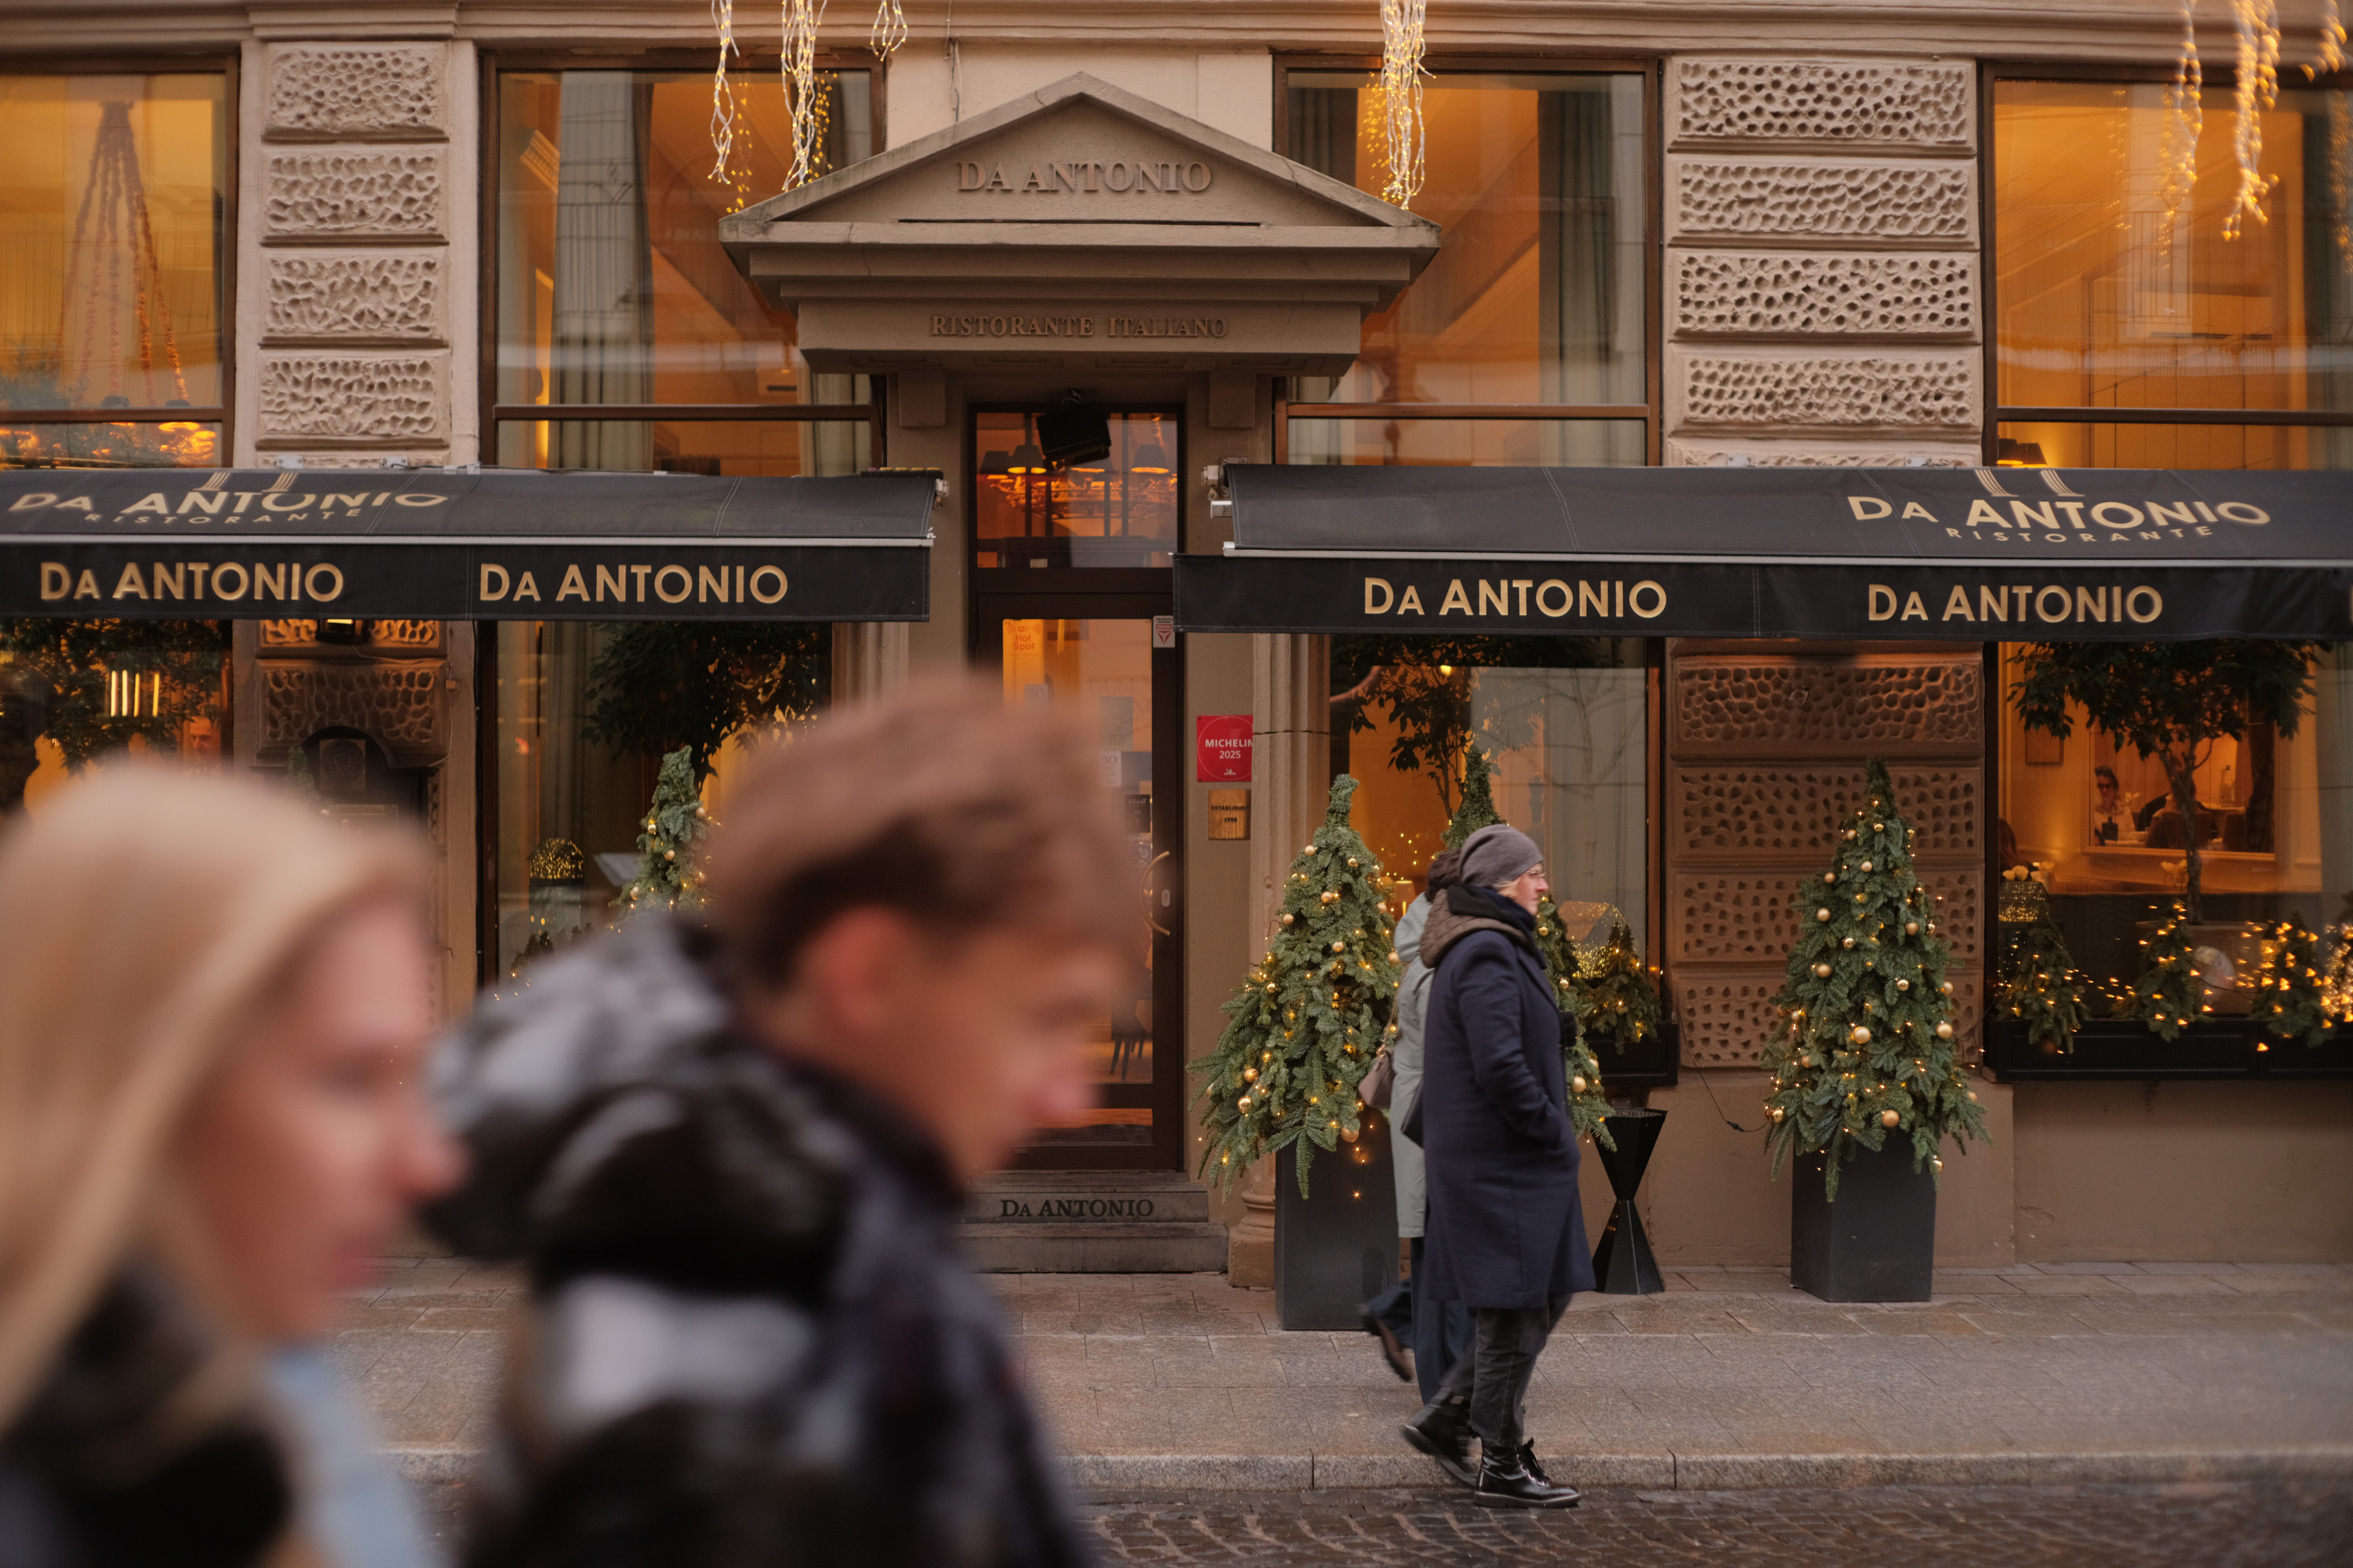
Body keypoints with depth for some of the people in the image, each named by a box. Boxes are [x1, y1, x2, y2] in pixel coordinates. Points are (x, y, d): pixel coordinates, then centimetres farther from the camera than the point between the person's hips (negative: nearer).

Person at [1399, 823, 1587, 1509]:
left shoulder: (1492, 950, 16)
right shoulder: (1487, 957, -17)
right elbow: (1500, 1065, -25)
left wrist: (1425, 1126, 27)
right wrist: (1554, 1132, -16)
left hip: (1509, 1162, 10)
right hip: (1503, 1164, -10)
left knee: (1544, 1300, 15)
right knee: (1515, 1313, -2)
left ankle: (1445, 1419, 21)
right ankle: (1502, 1466, 8)